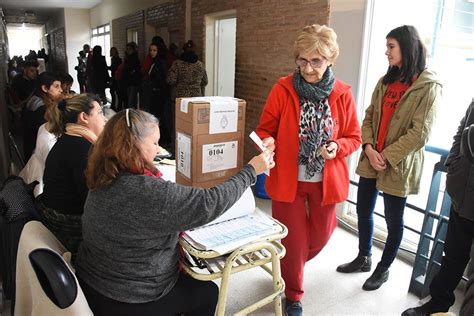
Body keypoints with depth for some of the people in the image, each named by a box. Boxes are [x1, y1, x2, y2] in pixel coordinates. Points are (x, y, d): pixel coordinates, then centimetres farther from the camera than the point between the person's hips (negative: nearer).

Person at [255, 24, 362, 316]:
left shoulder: (343, 94, -4)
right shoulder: (282, 90, -9)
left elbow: (354, 137, 3)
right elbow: (265, 129, -4)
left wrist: (336, 147, -18)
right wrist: (267, 142, -26)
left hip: (326, 180, 3)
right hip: (288, 179, -2)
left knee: (320, 236, 19)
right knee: (293, 240, 9)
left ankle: (291, 266, 53)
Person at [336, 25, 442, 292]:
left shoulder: (428, 86, -11)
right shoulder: (386, 80, 9)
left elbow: (420, 133, -16)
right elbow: (369, 117, 6)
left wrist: (387, 156, -16)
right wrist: (369, 149, -9)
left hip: (399, 166, -6)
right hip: (371, 160, 6)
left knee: (393, 220, 10)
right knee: (364, 211, 16)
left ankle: (384, 269, 32)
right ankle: (364, 258, 38)